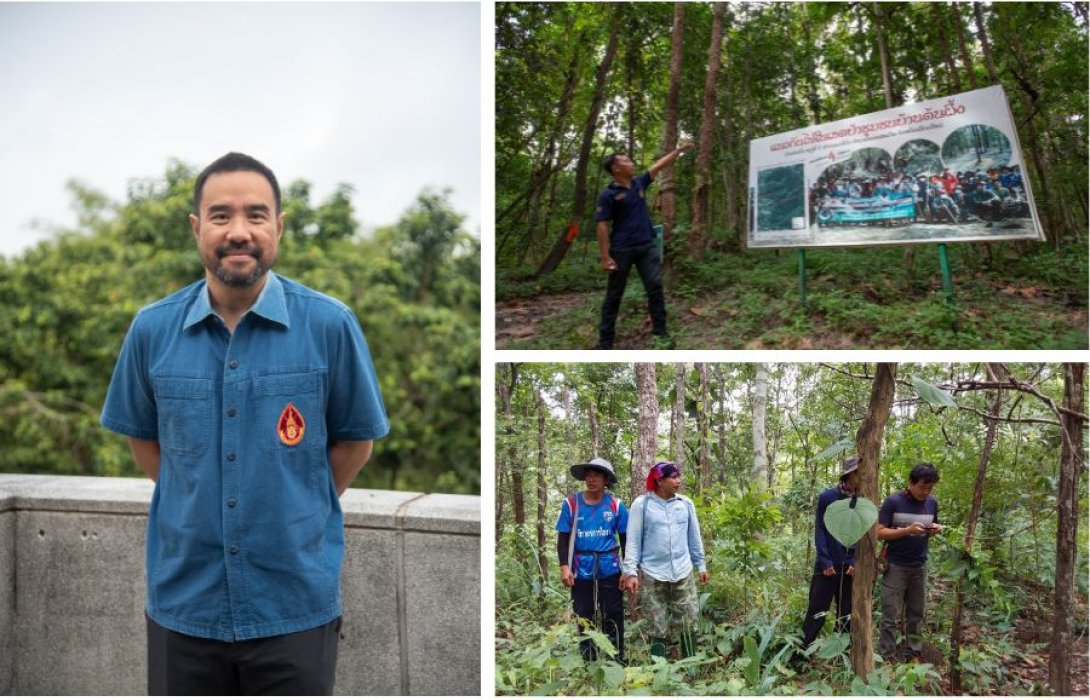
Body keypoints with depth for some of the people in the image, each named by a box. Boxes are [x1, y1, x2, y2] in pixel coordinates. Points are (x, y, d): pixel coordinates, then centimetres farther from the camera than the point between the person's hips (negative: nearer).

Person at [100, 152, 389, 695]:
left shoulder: (330, 325, -10)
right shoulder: (153, 329, -3)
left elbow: (355, 439, 2)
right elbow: (142, 436, 12)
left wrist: (295, 512, 1)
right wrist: (196, 506, 6)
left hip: (297, 604, -2)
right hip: (182, 602, 2)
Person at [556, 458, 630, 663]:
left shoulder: (616, 505, 0)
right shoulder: (571, 503, -1)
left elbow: (625, 539, 5)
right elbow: (563, 538, 1)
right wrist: (564, 567, -9)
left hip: (610, 570, 0)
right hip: (581, 571, 1)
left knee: (613, 618, 4)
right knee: (584, 619, 10)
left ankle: (616, 663, 14)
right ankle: (587, 663, 21)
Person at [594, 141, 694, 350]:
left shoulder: (639, 183, 8)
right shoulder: (608, 195, -10)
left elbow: (659, 165, 17)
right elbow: (602, 226, -13)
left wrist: (679, 149, 17)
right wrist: (605, 257, -18)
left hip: (647, 247, 5)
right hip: (622, 250, -5)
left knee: (655, 287, 0)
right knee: (614, 294, 3)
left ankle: (659, 332, 7)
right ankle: (605, 341, 10)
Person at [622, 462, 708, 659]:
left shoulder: (686, 504, 5)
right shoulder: (642, 504, -4)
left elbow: (694, 538, 15)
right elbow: (633, 540, -3)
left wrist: (701, 565, 17)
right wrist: (631, 571, -8)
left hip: (683, 572, 3)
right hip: (652, 574, -3)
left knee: (689, 625, 6)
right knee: (658, 629, 3)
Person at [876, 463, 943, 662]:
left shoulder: (932, 503, 4)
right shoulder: (893, 501, -12)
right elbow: (879, 533, -12)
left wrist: (935, 529, -7)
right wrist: (907, 530, -25)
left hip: (920, 566, 5)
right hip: (895, 566, -5)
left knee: (916, 613, 10)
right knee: (891, 616, -2)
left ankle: (914, 653, 20)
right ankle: (886, 658, 4)